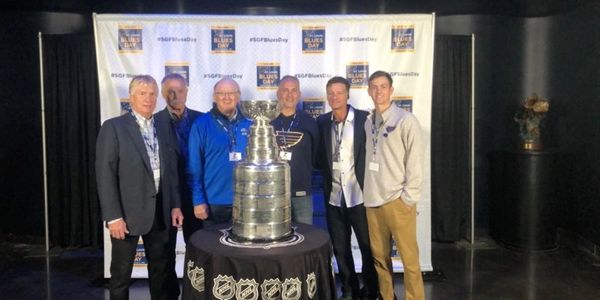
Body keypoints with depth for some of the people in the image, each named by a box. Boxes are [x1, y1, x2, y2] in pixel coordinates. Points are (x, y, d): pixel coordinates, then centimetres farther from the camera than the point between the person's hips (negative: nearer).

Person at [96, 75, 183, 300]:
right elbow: (105, 175, -11)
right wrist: (113, 216, -16)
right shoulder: (113, 127, -7)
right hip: (127, 213, -4)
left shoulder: (165, 129, 8)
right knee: (121, 274, 12)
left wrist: (175, 205, 4)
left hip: (161, 211, 5)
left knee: (163, 271, 16)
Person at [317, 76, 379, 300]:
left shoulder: (364, 118, -6)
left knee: (368, 246, 8)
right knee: (340, 248, 13)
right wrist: (328, 171, -5)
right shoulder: (322, 122, 5)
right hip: (333, 196, 4)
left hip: (359, 195, -3)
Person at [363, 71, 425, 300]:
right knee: (379, 257, 13)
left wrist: (408, 199, -11)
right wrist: (369, 193, 6)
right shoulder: (368, 122, 10)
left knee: (409, 258, 0)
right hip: (373, 201, 5)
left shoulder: (406, 120, -6)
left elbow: (415, 162, -8)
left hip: (397, 201, -5)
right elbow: (370, 160, 12)